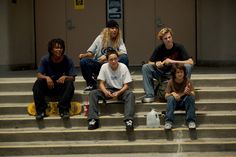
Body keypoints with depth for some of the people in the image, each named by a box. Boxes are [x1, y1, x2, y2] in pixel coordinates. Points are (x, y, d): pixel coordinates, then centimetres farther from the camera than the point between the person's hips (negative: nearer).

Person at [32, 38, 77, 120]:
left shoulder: (67, 60, -8)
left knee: (69, 83, -30)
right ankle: (40, 111, -22)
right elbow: (39, 75, -11)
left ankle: (63, 110, -27)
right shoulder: (45, 59, -6)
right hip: (49, 86, 1)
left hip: (62, 88, -1)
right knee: (38, 82, -27)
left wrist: (65, 77, -32)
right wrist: (46, 77, -33)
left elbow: (72, 78, -9)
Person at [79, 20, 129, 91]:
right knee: (83, 61, -24)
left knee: (124, 58, -29)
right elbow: (90, 52, 8)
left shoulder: (119, 40, 1)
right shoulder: (100, 38, 3)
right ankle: (91, 84, -5)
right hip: (98, 64, 1)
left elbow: (124, 53, -14)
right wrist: (84, 55, -16)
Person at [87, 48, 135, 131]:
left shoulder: (123, 67, -11)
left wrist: (118, 93, -28)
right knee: (92, 93, -22)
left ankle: (128, 120, -43)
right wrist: (105, 91, -27)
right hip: (108, 90, 2)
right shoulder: (104, 67, -7)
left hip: (120, 90, -2)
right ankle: (93, 119, -27)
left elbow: (126, 85, -9)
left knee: (130, 94, -34)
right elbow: (101, 83, -5)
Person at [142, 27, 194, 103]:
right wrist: (156, 64, -22)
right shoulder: (159, 49, -4)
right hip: (162, 75, 2)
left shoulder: (179, 47, -9)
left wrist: (173, 61, -22)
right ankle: (150, 95, -19)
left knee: (188, 66, -29)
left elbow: (191, 62, -17)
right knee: (145, 67, -18)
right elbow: (150, 63, 2)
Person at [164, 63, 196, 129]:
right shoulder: (171, 82, -7)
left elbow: (193, 94, -18)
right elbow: (166, 96, -7)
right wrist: (172, 93, -28)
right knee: (171, 98, -31)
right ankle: (168, 121, -32)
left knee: (190, 97, -30)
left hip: (185, 102, 0)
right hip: (174, 102, 0)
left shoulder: (187, 81, -8)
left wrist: (189, 92, -41)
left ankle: (191, 121, -28)